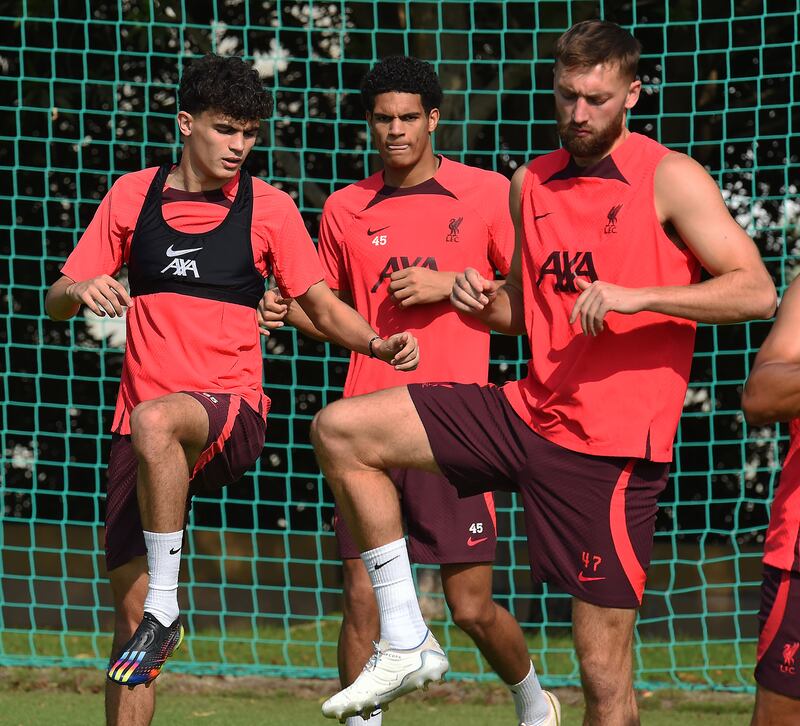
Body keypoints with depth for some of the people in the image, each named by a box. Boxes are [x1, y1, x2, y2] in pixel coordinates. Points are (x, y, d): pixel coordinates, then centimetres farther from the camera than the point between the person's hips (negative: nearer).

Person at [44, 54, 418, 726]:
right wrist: (82, 291, -12)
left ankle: (165, 611, -29)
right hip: (141, 426, 3)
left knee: (156, 421, -38)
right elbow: (58, 299, 12)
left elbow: (321, 304, 9)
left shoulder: (268, 207, 5)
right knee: (128, 599, -3)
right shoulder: (133, 196, 9)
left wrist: (380, 343, -10)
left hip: (230, 414, -3)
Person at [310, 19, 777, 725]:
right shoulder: (532, 183, 12)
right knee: (338, 429, -4)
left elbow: (757, 292, -16)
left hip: (611, 448, -6)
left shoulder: (670, 178, -7)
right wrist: (486, 300, 2)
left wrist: (636, 297, -26)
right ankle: (405, 646, 0)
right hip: (529, 412, 6)